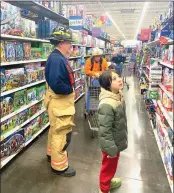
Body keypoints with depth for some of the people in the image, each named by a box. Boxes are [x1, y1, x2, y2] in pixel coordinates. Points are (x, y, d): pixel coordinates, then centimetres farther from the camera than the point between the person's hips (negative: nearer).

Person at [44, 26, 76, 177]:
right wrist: (70, 89, -18)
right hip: (59, 102, -11)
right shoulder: (56, 59, -25)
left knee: (56, 130, 25)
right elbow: (56, 84, -34)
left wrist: (70, 88, -1)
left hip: (61, 101, 11)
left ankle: (52, 153, 46)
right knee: (62, 133, 2)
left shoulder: (59, 57, 9)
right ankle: (59, 166, 19)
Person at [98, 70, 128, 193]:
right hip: (111, 144, -8)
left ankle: (108, 181, 55)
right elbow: (104, 130, -30)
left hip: (117, 141, 8)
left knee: (112, 165, 30)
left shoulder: (119, 96, -4)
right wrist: (111, 149, -21)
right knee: (109, 166, 16)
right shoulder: (107, 104, -34)